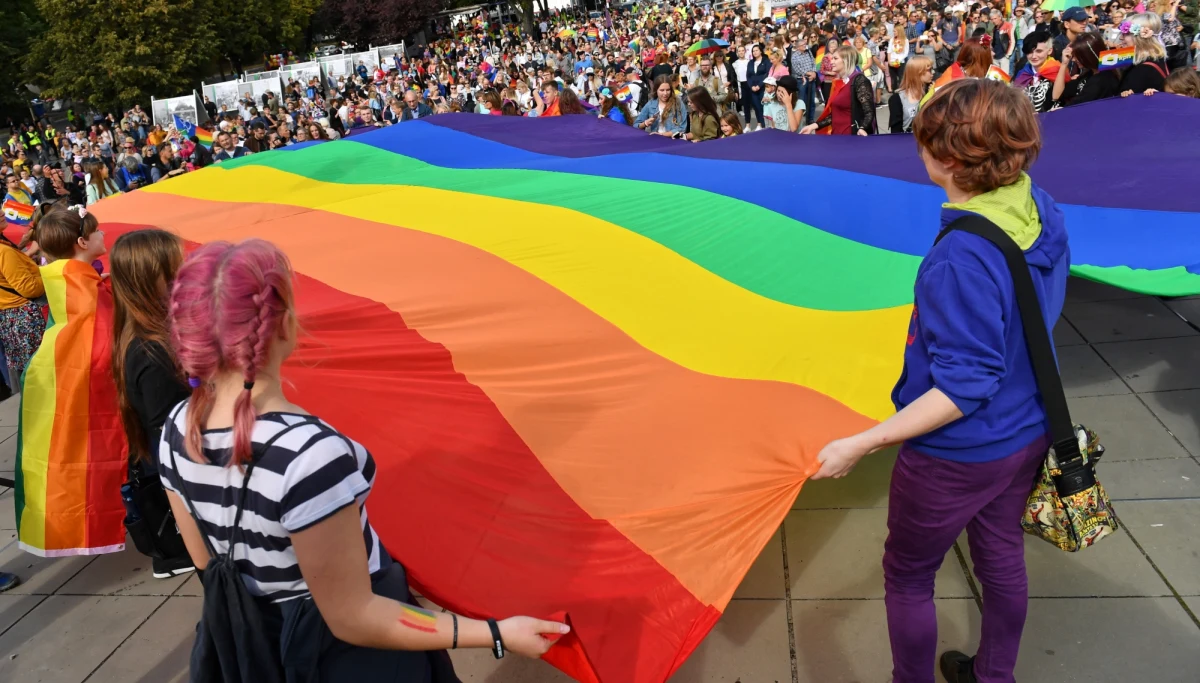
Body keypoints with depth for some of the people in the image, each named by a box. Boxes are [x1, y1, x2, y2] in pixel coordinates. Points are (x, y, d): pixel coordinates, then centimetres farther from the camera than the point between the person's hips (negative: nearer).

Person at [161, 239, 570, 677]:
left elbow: (207, 562, 2)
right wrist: (498, 633, -22)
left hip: (252, 644, 6)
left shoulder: (175, 432, -13)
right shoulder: (310, 451, -35)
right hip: (349, 656, -5)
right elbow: (352, 620, -26)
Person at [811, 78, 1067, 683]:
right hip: (1028, 433, 9)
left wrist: (861, 445, -29)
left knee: (907, 576, 15)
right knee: (1001, 556, 28)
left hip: (957, 456, -8)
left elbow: (964, 385, -30)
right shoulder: (1043, 212, -8)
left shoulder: (961, 257, -34)